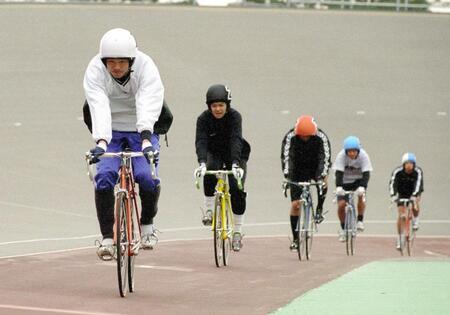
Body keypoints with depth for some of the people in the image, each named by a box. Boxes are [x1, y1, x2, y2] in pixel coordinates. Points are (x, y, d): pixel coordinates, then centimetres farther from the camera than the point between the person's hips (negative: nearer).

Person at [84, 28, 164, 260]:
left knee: (147, 176, -21)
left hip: (141, 129, -1)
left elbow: (147, 106, -36)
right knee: (104, 175, -21)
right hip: (110, 130, 1)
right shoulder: (95, 71, -21)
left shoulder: (146, 67, -23)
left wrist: (146, 139, -51)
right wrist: (101, 142, -49)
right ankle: (107, 237, -10)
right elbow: (99, 108, -34)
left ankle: (147, 223, 8)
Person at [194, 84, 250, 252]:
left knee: (237, 191, -13)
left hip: (234, 155, -1)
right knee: (210, 173, -33)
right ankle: (209, 210, -16)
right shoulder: (204, 118, -20)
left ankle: (237, 233, -2)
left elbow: (236, 140, -37)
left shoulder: (234, 117, -25)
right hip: (214, 154, 1)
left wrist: (235, 164, -52)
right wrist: (202, 163, -49)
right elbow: (201, 141, -32)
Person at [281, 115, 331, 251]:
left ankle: (319, 209, -7)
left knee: (322, 182, -33)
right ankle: (295, 239, 1)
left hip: (315, 167, 0)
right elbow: (285, 157, -33)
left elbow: (326, 158, -31)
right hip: (298, 170, 0)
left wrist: (323, 176, -46)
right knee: (295, 204, -7)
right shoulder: (290, 136, -24)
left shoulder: (321, 137, -24)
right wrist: (286, 176, -47)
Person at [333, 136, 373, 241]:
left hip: (358, 180, 0)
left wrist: (362, 187, -47)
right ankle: (343, 228, 8)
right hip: (345, 181, 0)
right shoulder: (341, 156, -25)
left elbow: (366, 173, -30)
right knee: (341, 204, -13)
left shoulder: (363, 156, -24)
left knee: (361, 195, -29)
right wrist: (338, 187, -46)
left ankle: (360, 221, -11)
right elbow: (338, 173, -31)